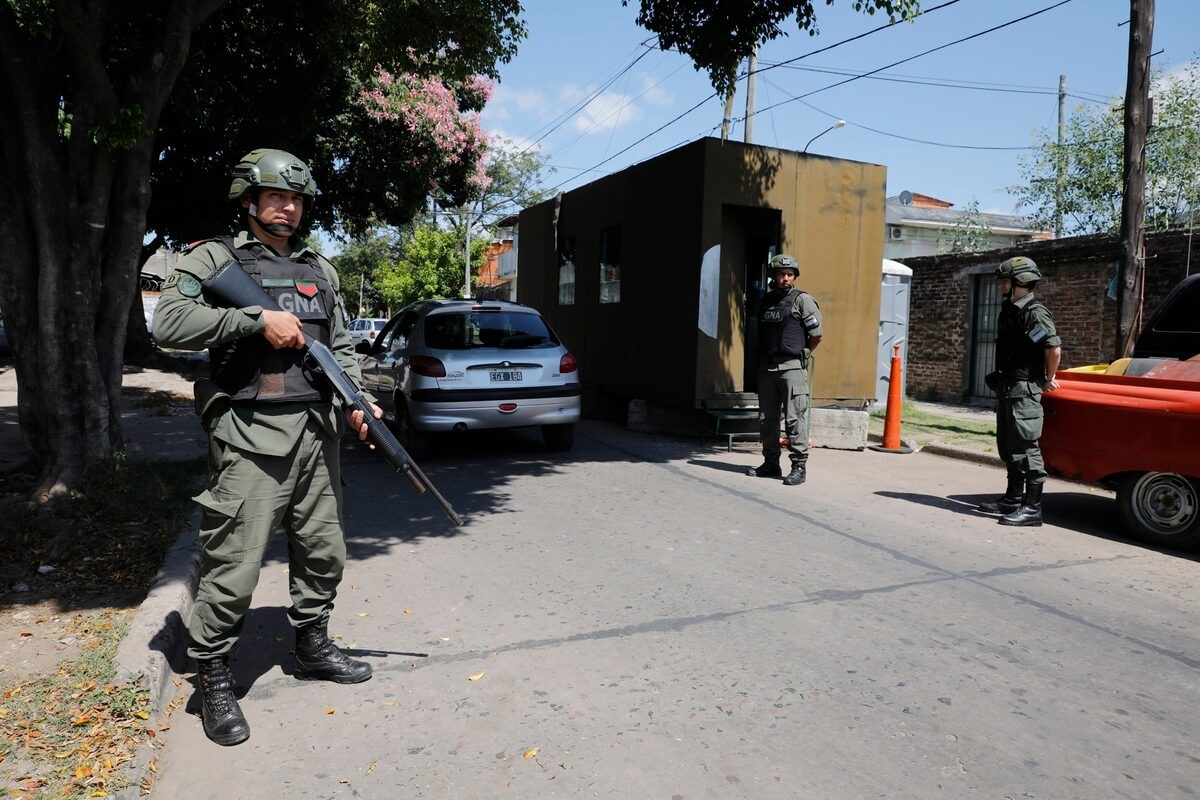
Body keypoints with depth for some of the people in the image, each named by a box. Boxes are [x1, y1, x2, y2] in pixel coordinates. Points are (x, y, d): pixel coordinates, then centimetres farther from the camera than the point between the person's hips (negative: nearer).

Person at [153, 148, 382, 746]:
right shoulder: (215, 259, 1)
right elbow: (170, 323, -13)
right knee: (233, 565, -5)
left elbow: (341, 347, 19)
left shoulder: (319, 270, 18)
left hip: (316, 432, 6)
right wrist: (258, 319, -16)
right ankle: (213, 681, 13)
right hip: (251, 436, -6)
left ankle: (313, 649, 33)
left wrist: (356, 400, 3)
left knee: (323, 552, 14)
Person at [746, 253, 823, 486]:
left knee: (795, 417, -7)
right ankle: (771, 463, 19)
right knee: (768, 417, 10)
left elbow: (816, 335, -1)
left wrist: (800, 354, 7)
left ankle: (799, 466, -3)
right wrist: (766, 355, 12)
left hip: (792, 367, -6)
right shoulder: (765, 301, 13)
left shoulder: (802, 300, -2)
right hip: (767, 367, 6)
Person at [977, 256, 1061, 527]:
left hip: (1024, 390, -10)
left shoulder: (1035, 312, -14)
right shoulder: (1008, 311, 15)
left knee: (1025, 448, -8)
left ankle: (1032, 508, -3)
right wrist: (1000, 381, 15)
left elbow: (1054, 349, -21)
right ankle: (1013, 499, 27)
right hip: (1006, 389, 10)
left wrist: (1048, 380, -8)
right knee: (1008, 448, 16)